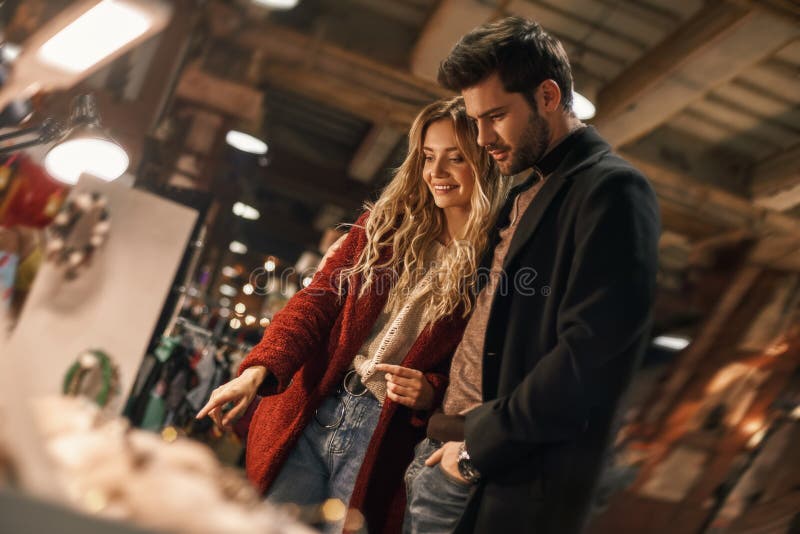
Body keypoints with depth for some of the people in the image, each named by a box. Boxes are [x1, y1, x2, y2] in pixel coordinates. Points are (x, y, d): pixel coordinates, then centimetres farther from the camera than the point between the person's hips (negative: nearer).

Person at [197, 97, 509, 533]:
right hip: (311, 414, 4)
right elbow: (318, 300, 0)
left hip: (387, 440, -3)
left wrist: (431, 393, -19)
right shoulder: (385, 224, 5)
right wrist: (258, 369, -13)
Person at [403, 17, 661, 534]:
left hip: (511, 480, -7)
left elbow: (589, 358, -21)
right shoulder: (527, 192, 13)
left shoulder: (612, 190, -13)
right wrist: (444, 436, 8)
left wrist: (478, 446, -13)